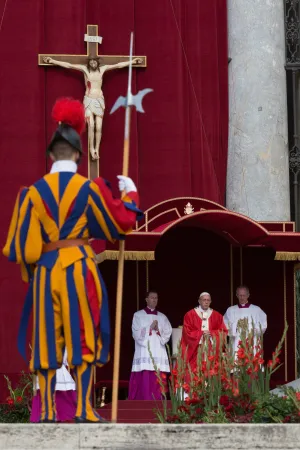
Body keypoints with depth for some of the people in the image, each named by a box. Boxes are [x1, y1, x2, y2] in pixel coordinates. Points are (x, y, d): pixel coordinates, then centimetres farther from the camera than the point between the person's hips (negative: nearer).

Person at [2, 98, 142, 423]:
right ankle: (84, 410, -1)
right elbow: (122, 222, 3)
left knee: (47, 340, 7)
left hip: (45, 270, 2)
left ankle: (47, 412, 6)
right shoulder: (90, 188, -5)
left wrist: (28, 262, 21)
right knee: (83, 336, 3)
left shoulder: (33, 191, 1)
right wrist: (130, 194, 20)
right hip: (80, 269, -2)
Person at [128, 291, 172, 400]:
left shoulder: (162, 317, 17)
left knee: (158, 382, -5)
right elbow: (137, 334, -2)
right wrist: (150, 328, -9)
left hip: (159, 353, 3)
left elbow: (168, 334, 8)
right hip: (144, 353, -3)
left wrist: (158, 330, -9)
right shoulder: (138, 315, 8)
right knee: (144, 381, -12)